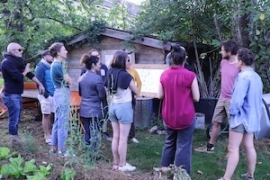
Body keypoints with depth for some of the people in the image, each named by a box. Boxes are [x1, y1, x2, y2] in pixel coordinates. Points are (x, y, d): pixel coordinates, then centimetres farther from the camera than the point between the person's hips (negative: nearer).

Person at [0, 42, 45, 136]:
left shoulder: (17, 61, 15)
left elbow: (29, 74, 17)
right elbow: (19, 77, -23)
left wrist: (40, 84, 14)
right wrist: (26, 71, -3)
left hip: (17, 94, 10)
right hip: (11, 95, -10)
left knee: (16, 119, 15)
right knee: (14, 120, -7)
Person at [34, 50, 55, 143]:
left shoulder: (50, 66, 12)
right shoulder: (41, 67, -13)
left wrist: (55, 92, 8)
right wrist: (45, 94, -17)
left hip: (52, 94, 8)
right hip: (46, 95, -8)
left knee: (50, 115, 14)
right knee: (46, 115, 0)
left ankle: (49, 134, 24)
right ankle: (47, 137, 8)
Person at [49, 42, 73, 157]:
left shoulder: (55, 64, 14)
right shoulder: (58, 65, -17)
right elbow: (69, 81, -12)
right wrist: (69, 78, 7)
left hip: (60, 94, 10)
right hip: (62, 94, -10)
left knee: (57, 122, 16)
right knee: (63, 123, -3)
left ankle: (54, 146, 25)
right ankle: (62, 150, 4)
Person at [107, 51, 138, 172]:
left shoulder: (110, 73, 0)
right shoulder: (125, 75, -17)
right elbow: (136, 92, -5)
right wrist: (130, 87, 12)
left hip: (113, 106, 7)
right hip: (124, 106, -7)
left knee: (116, 136, 13)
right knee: (123, 138, 2)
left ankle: (116, 163, 22)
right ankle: (122, 165, 11)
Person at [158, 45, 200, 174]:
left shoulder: (164, 74, -2)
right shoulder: (190, 75, -13)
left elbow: (160, 96, 4)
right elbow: (196, 98, -9)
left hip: (168, 116, 4)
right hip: (185, 117, -4)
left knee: (169, 143, 21)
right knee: (183, 146, 5)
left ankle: (165, 169, 31)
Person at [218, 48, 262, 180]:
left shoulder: (243, 76, -20)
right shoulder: (256, 76, 9)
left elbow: (238, 99, -24)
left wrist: (232, 111, -8)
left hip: (241, 116, -9)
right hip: (252, 116, 9)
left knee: (233, 149, -5)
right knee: (249, 146, 16)